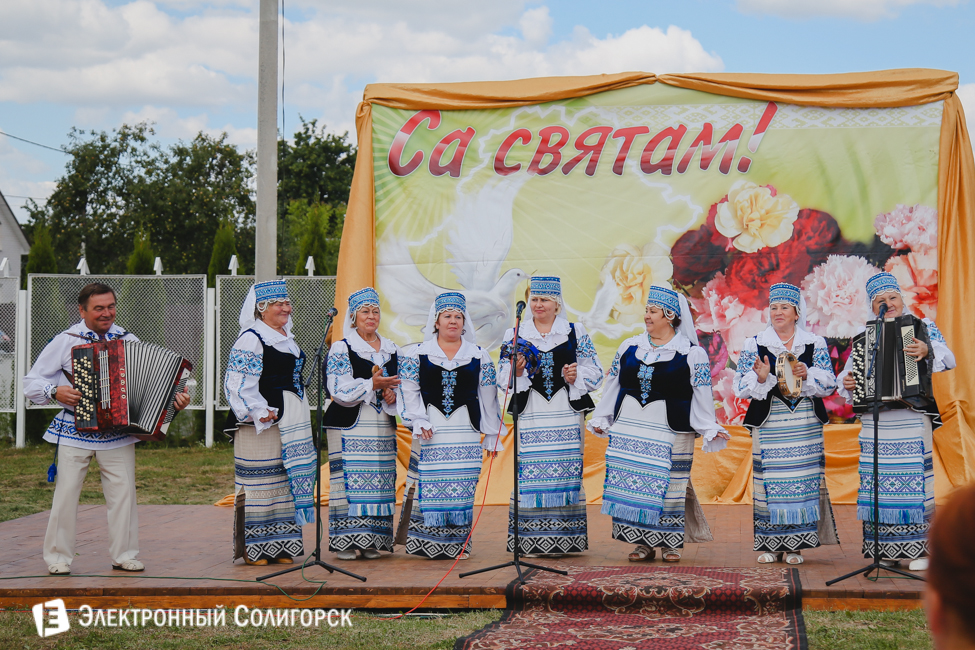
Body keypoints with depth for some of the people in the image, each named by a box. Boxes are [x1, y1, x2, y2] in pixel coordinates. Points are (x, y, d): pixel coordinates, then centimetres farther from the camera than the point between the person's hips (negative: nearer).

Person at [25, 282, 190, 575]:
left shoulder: (129, 341, 9)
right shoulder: (65, 342, 2)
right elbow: (32, 381, 3)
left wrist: (174, 399, -6)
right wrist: (56, 391, -16)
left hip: (118, 431, 2)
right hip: (75, 431, -2)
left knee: (123, 492, 0)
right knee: (66, 493, -3)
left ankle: (124, 555, 12)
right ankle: (58, 557, 8)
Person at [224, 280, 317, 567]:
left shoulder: (286, 337, 17)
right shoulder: (251, 338, -10)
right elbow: (238, 382, -16)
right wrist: (257, 411, -22)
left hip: (291, 422, 9)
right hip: (263, 423, -9)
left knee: (286, 478, 10)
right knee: (260, 479, -5)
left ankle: (280, 546, 17)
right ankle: (252, 547, 2)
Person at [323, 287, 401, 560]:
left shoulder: (390, 349, 15)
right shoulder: (341, 349, -2)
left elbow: (400, 385, 19)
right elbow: (339, 390, -11)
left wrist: (393, 395, -4)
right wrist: (373, 385, -20)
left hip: (383, 426, 5)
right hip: (351, 427, -5)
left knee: (380, 482, 3)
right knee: (350, 479, -10)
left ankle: (372, 541, 9)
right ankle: (345, 542, -6)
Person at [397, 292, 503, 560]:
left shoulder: (479, 356, 10)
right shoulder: (416, 354, 7)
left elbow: (488, 399, 10)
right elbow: (409, 392, 3)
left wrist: (492, 435, 8)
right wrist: (419, 422, -9)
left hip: (466, 432, 1)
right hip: (430, 432, -1)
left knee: (462, 487, -2)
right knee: (428, 486, -6)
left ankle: (458, 542, 5)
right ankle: (428, 543, 0)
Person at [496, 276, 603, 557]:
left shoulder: (575, 333, 9)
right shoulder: (515, 335, 10)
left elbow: (595, 372, 10)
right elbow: (503, 377, 8)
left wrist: (577, 376, -9)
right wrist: (516, 371, -12)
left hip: (566, 412, 0)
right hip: (531, 413, 0)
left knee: (565, 471, -3)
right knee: (530, 473, -6)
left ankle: (560, 539, 4)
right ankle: (531, 540, 0)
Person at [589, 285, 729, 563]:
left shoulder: (692, 354, -2)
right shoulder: (630, 347, 10)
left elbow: (702, 396, -1)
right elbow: (612, 385, 16)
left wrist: (710, 430, -5)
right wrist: (601, 419, 17)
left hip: (669, 433, -4)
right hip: (629, 430, 4)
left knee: (668, 485, -2)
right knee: (631, 485, 1)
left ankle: (670, 543, 10)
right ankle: (643, 543, 10)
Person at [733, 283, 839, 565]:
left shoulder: (815, 344, 10)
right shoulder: (754, 345, 7)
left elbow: (829, 383, 4)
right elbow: (742, 387, 2)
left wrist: (807, 374, -13)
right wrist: (761, 377, -17)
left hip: (805, 423, 1)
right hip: (768, 423, -1)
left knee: (803, 480, -2)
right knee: (769, 480, -4)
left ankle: (794, 544, 6)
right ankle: (770, 544, 5)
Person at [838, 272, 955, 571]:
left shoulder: (923, 327, 6)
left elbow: (947, 359, -7)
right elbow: (848, 371, 20)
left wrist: (927, 351, -27)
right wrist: (846, 382, -3)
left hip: (912, 415, -3)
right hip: (875, 419, 4)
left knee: (915, 478, -8)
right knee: (879, 480, 2)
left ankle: (921, 549, -2)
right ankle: (887, 550, 9)